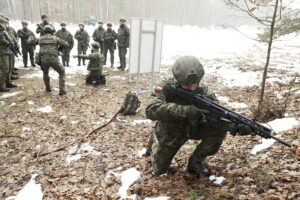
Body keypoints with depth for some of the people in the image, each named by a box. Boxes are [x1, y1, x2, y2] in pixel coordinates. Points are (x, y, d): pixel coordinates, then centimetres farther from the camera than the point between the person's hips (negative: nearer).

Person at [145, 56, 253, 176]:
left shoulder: (203, 91, -23)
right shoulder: (166, 88, -31)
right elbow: (151, 110, -46)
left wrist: (238, 126, -49)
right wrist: (186, 110, -54)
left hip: (194, 128, 2)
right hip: (170, 133, -1)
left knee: (220, 127, -24)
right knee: (160, 170, 6)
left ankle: (195, 162, -2)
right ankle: (155, 141, 37)